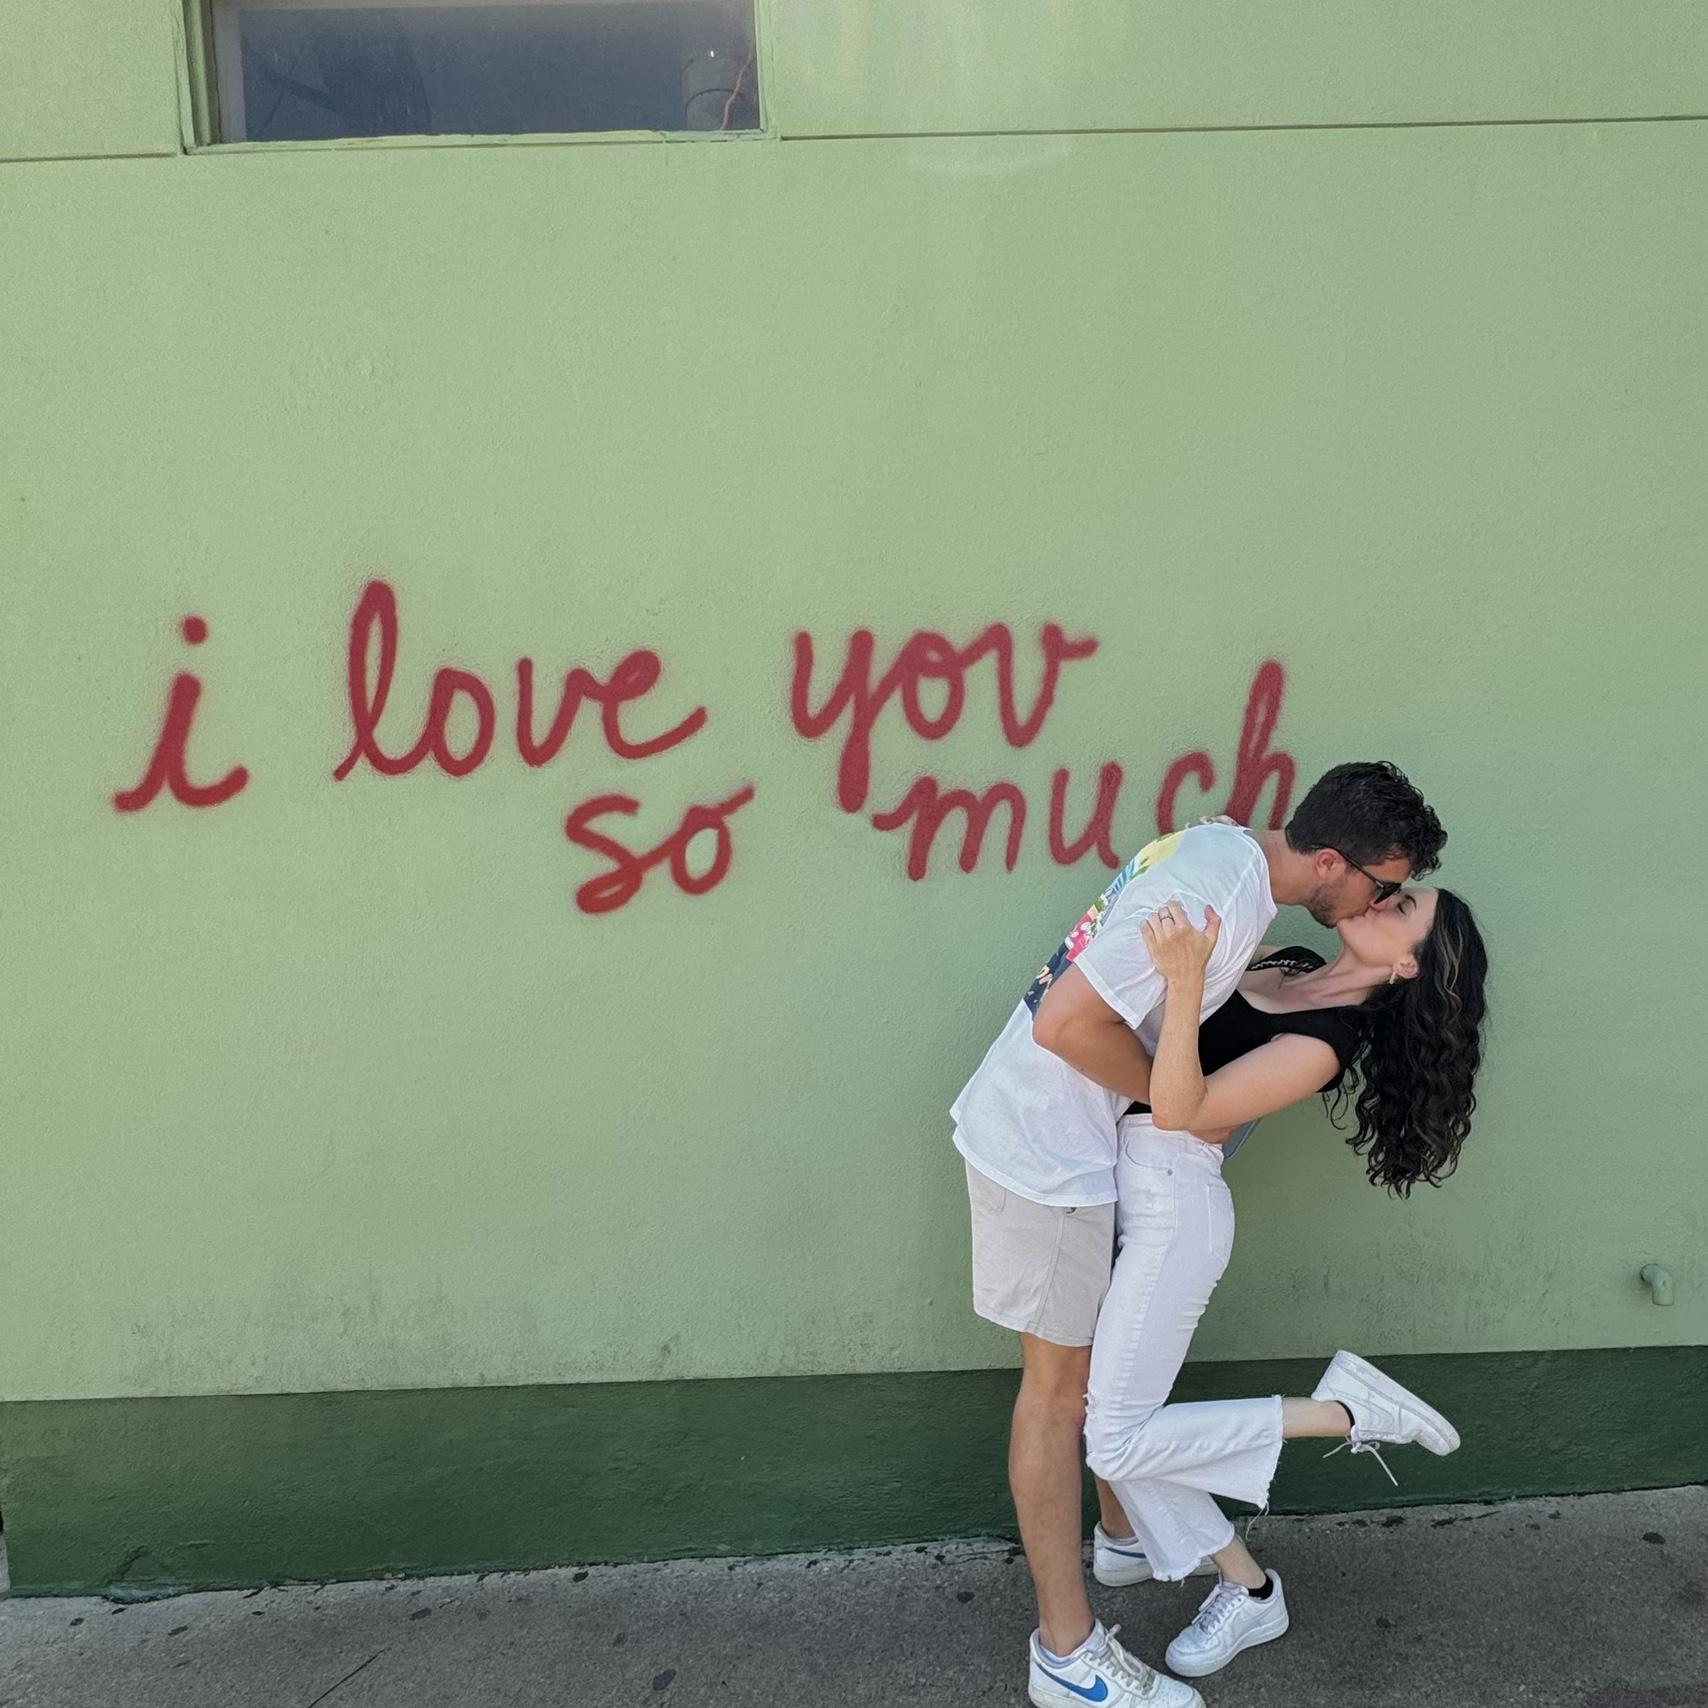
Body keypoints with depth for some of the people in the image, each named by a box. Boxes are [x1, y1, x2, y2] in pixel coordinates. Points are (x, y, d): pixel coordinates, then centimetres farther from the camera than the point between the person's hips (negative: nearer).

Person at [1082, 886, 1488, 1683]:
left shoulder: (1324, 1044, -18)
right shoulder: (1282, 962, 6)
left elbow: (1179, 1108, -27)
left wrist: (1185, 982, -38)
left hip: (1171, 1205, -8)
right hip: (1123, 1185, 8)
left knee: (1119, 1441, -1)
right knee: (1099, 1396, 13)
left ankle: (1342, 1411, 7)